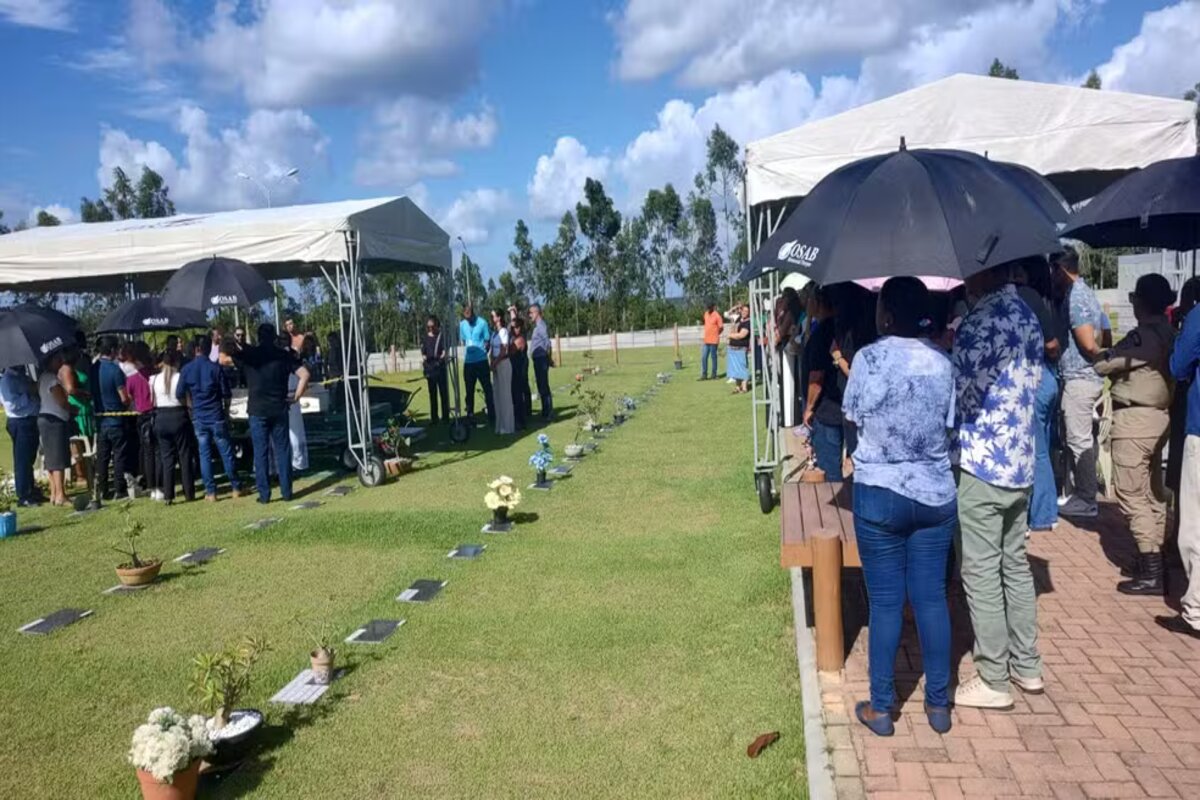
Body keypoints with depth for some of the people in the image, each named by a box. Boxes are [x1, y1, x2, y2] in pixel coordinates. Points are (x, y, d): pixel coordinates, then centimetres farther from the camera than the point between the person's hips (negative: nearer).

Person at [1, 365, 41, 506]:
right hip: (20, 423, -9)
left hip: (31, 420, 9)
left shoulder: (23, 376, 14)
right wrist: (29, 393, -19)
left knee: (29, 459, 17)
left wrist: (36, 389, 6)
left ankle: (31, 492, 26)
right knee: (22, 461, -4)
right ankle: (23, 497, 2)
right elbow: (11, 404, -21)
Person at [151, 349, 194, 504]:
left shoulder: (154, 379, 2)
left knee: (166, 457, 8)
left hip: (161, 418, 3)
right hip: (178, 416, -3)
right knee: (184, 456, 5)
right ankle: (189, 493, 8)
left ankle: (167, 495, 7)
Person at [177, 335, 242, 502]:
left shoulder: (186, 369, -2)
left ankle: (210, 492, 7)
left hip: (198, 418, 2)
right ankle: (236, 487, 13)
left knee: (204, 454, 7)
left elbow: (179, 395, 2)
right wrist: (226, 412, 13)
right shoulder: (216, 368, -8)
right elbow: (226, 394, -4)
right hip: (217, 416, -2)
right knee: (226, 453, 7)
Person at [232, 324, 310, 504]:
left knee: (261, 452, 3)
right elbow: (304, 375, -7)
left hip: (257, 410, -1)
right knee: (282, 451, 8)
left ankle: (264, 494, 5)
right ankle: (286, 492, 9)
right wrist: (296, 396, 0)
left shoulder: (250, 354, -2)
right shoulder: (284, 355, 2)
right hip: (279, 408, 1)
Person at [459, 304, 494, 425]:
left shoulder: (482, 323, -7)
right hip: (468, 361, 4)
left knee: (487, 389, 0)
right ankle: (470, 416, 19)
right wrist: (467, 348, 5)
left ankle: (492, 416, 4)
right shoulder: (462, 324, 5)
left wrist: (482, 351, -9)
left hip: (481, 361, -4)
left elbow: (487, 340, -3)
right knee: (469, 390, 10)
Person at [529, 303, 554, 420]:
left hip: (541, 359, -10)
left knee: (543, 386, -6)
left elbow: (547, 343, -21)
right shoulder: (537, 325, 17)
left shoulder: (541, 325, -13)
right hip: (538, 359, 10)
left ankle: (547, 413, -2)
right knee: (541, 385, 13)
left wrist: (549, 358, -14)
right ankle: (547, 411, 20)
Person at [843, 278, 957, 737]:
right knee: (932, 598, 11)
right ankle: (938, 704, 22)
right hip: (936, 494, 3)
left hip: (879, 495, -3)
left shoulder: (868, 358, -11)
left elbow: (852, 418, 0)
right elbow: (950, 424, 4)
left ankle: (880, 708, 16)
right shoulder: (942, 361, -1)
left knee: (885, 602, 5)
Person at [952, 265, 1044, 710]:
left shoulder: (980, 322, -19)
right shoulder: (1028, 317, 8)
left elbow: (957, 395, -18)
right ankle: (1027, 667, 29)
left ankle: (993, 682, 12)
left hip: (980, 464, -9)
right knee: (1016, 565, 18)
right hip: (1020, 461, 9)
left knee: (982, 575, 2)